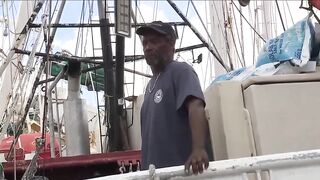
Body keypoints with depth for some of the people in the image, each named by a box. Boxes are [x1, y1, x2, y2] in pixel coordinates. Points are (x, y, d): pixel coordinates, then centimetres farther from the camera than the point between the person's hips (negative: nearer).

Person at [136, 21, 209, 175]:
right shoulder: (151, 84, 21)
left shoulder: (180, 71, -6)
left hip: (179, 170, -8)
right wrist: (146, 168, 19)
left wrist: (199, 148, -39)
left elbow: (196, 107, -24)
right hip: (154, 172, 9)